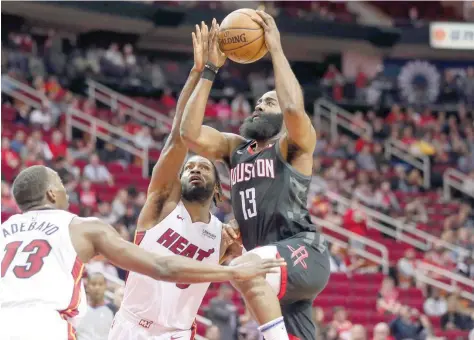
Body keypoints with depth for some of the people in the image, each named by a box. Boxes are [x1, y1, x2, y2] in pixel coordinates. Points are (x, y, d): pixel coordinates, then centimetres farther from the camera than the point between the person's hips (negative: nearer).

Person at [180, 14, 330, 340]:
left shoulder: (295, 144, 4)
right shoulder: (236, 147, 22)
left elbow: (294, 108, -19)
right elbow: (190, 133, 6)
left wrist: (276, 48, -10)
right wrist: (211, 68, 6)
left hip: (304, 252, -7)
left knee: (243, 268, -38)